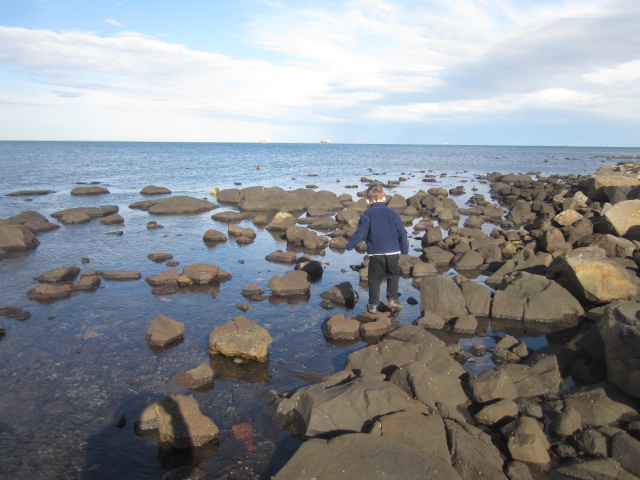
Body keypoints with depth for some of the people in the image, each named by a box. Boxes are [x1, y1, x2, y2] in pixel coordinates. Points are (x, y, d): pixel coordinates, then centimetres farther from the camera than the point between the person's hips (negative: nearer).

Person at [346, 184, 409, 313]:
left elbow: (360, 233, -8)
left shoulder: (367, 214, -4)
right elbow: (402, 233, 5)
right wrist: (404, 249, 15)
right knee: (393, 276, 21)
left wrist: (350, 245, 4)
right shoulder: (392, 213, 5)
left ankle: (373, 304, 13)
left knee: (374, 279, 8)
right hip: (393, 252, 2)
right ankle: (393, 300, 19)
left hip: (375, 254, -2)